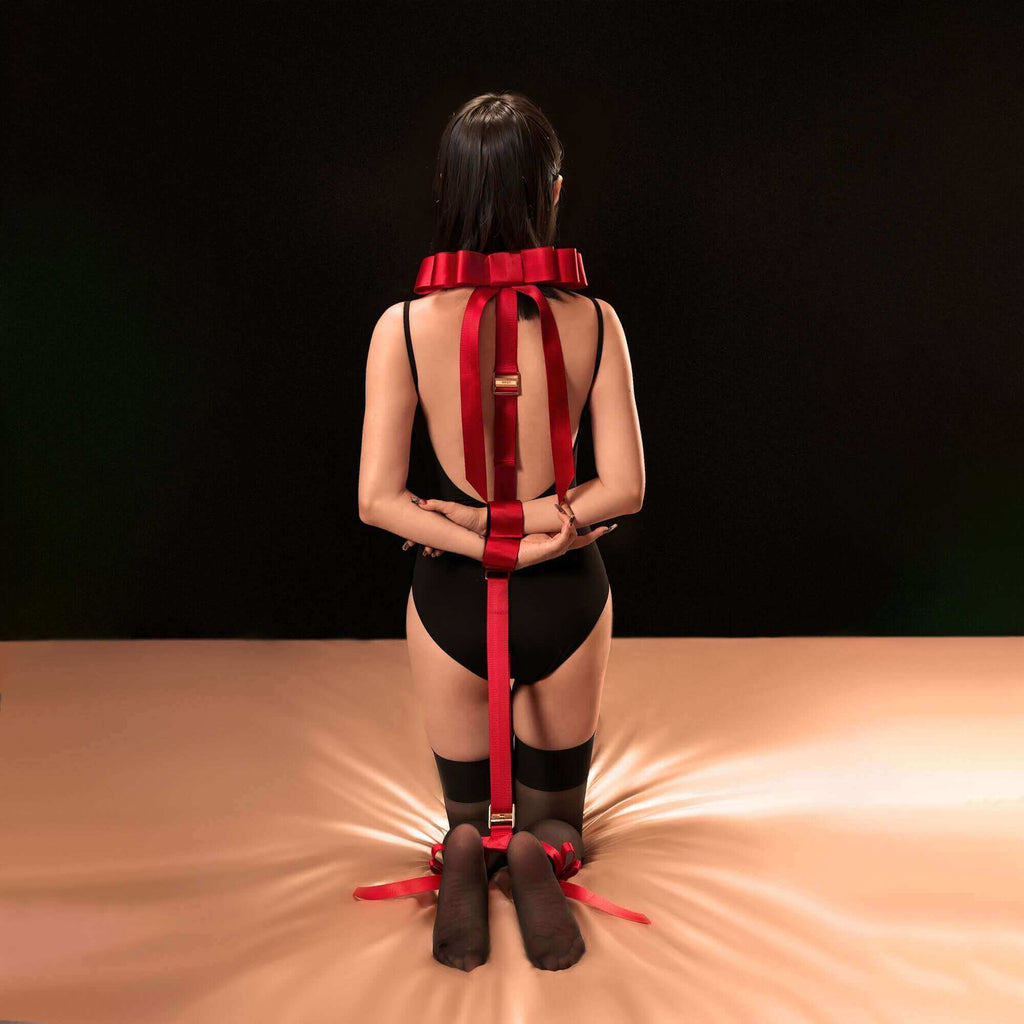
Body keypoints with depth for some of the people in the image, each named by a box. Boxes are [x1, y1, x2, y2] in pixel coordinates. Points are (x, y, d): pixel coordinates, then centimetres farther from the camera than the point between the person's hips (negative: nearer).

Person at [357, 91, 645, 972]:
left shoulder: (404, 328, -12)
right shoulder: (593, 323, -11)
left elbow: (379, 499, -12)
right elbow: (623, 488, -10)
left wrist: (474, 536, -9)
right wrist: (532, 523, -7)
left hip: (452, 601, 0)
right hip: (566, 599, 0)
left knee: (469, 811, 26)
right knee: (554, 818, 25)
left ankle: (469, 853, -8)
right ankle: (536, 854, -9)